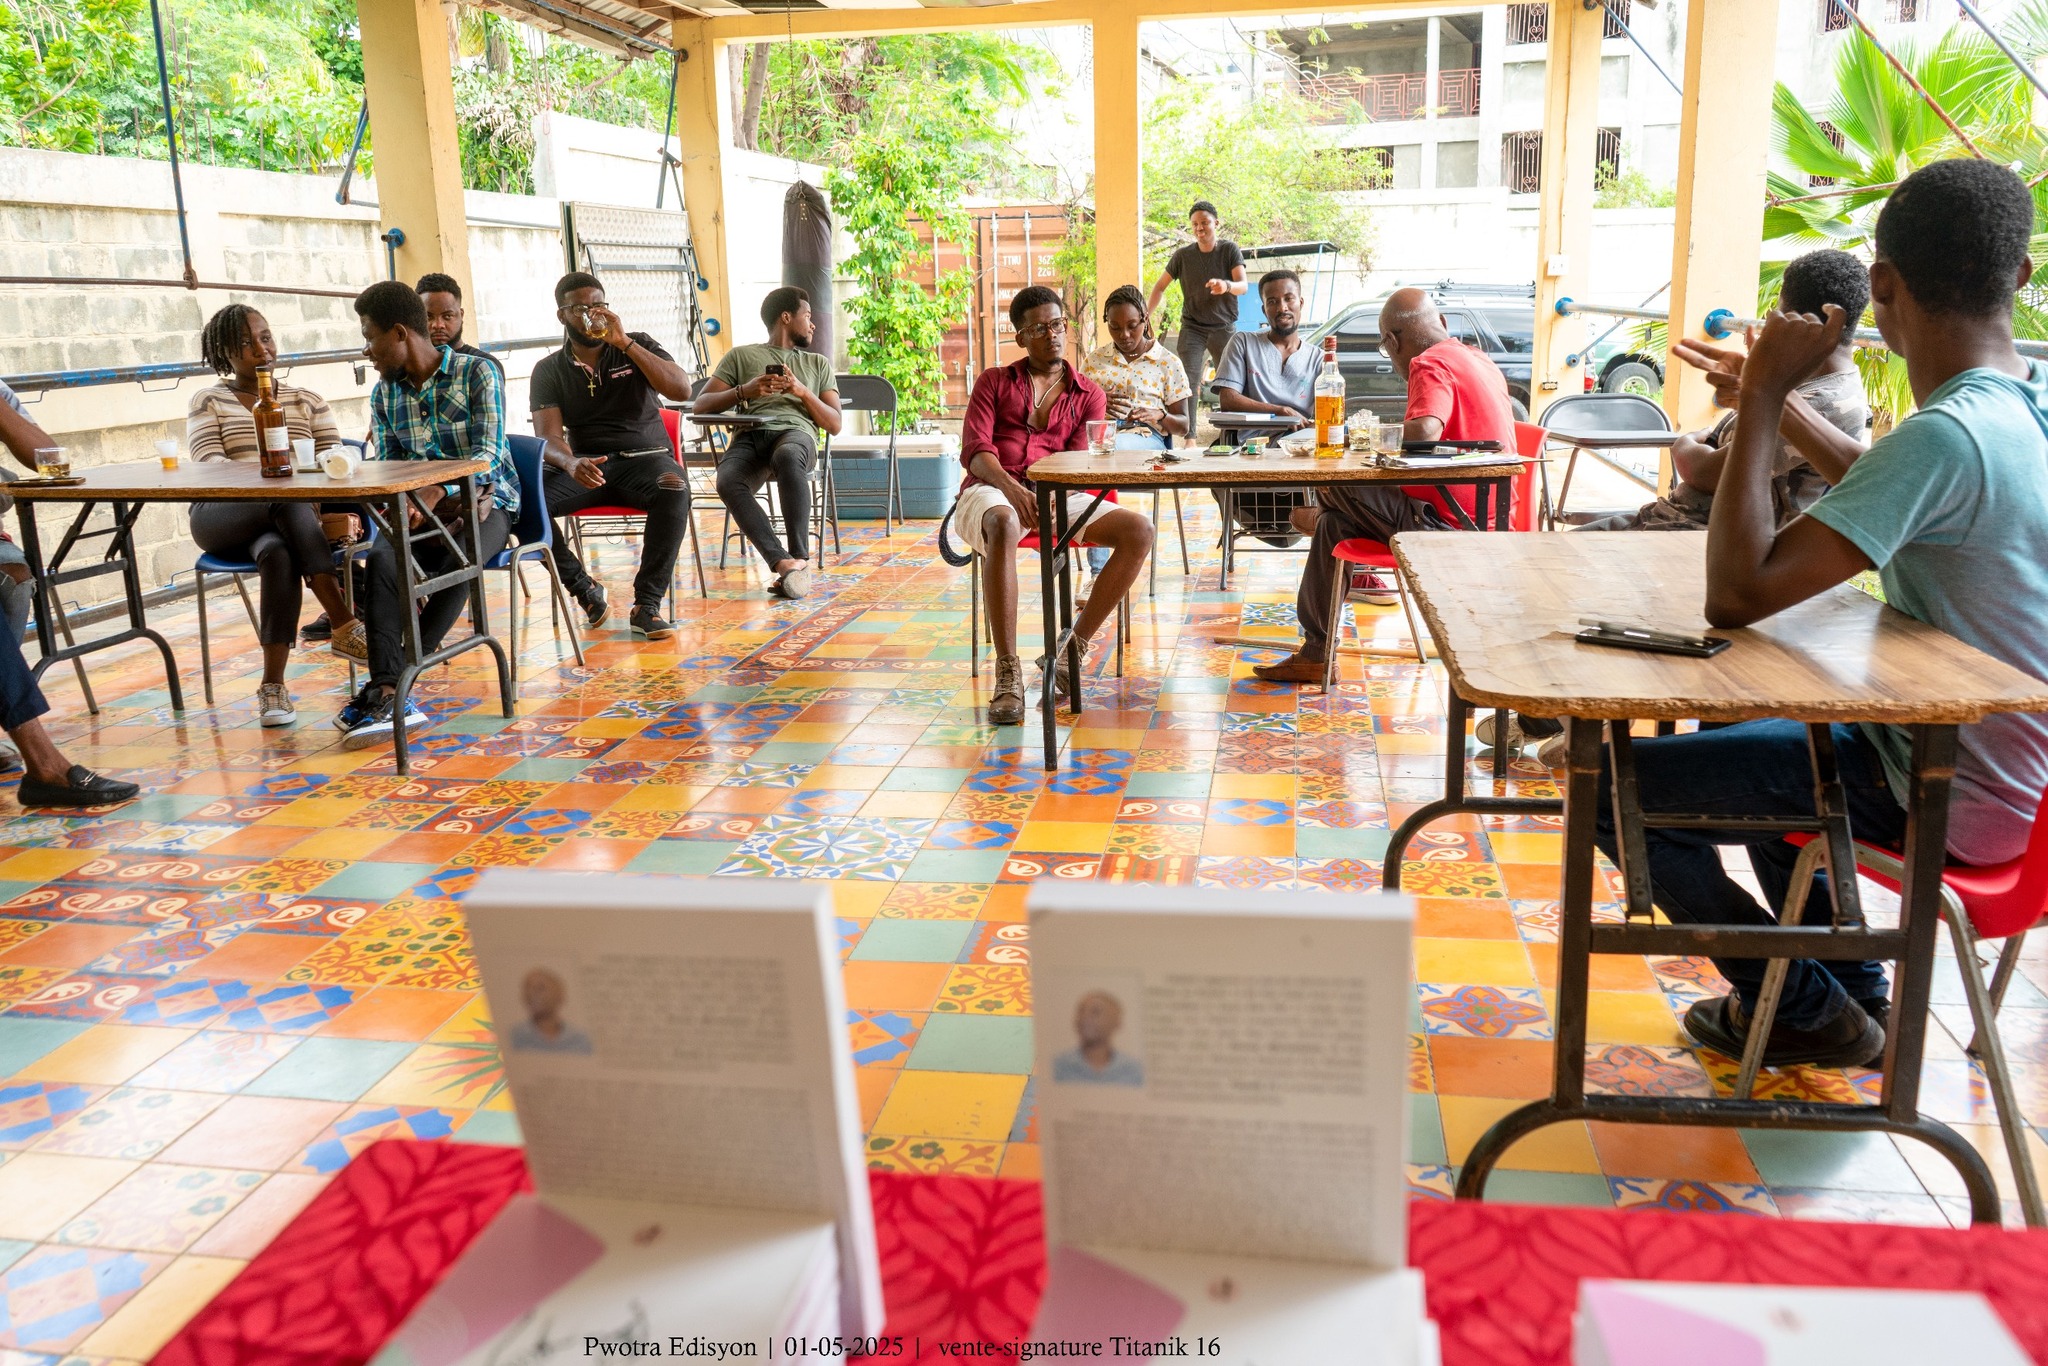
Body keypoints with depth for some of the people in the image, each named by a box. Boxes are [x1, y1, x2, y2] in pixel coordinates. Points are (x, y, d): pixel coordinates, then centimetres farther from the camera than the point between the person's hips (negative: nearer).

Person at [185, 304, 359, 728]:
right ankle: (345, 625, -43)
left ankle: (273, 686, -38)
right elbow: (207, 463, -4)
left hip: (291, 516, 2)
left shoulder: (307, 402, 20)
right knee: (288, 502, -38)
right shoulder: (207, 402, 14)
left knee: (279, 554, -38)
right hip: (222, 517, -1)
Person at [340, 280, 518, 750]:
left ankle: (388, 688, -32)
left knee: (458, 562, -36)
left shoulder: (477, 373, -4)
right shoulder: (384, 393, 14)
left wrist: (436, 491, -32)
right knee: (383, 559, -30)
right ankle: (390, 691, -40)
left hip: (484, 501, -4)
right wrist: (404, 500, -15)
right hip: (420, 508, 4)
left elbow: (487, 453, -15)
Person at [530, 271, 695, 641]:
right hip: (585, 467, 1)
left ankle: (646, 605, -30)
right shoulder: (549, 371, 8)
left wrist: (625, 343, -15)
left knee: (675, 489, -38)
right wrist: (570, 463, -29)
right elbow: (548, 438, -4)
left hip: (644, 457, -1)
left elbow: (682, 390, -9)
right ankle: (585, 589, -11)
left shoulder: (639, 346, 7)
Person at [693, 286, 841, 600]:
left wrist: (802, 392, 3)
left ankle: (799, 558, -39)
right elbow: (701, 405, 14)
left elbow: (834, 424, 20)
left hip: (796, 432, 0)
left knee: (787, 457, -41)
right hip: (749, 435, 0)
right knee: (728, 483, -37)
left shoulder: (818, 363, 31)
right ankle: (784, 562, -46)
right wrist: (744, 391, -2)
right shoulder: (740, 356, 25)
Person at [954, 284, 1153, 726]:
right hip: (991, 491, -3)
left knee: (1139, 532, -21)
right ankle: (1008, 675, -41)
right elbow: (975, 449, 0)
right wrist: (1013, 490, -21)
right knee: (1003, 524, -42)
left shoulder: (1088, 395, 18)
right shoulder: (994, 381, 15)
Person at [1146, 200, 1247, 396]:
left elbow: (1243, 285, -13)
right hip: (1192, 328, 0)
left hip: (1224, 327, 0)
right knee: (1187, 383, -13)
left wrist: (1227, 286, -36)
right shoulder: (1183, 256, 2)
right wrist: (1147, 315, -5)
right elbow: (1160, 286, 10)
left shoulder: (1230, 250, -2)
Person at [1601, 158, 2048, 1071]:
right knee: (1740, 724, 29)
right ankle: (1856, 992, 31)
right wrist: (1775, 400, 20)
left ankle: (1806, 1009, 13)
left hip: (1955, 798, -10)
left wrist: (1762, 396, -25)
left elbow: (1736, 595, -33)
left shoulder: (1946, 438, -30)